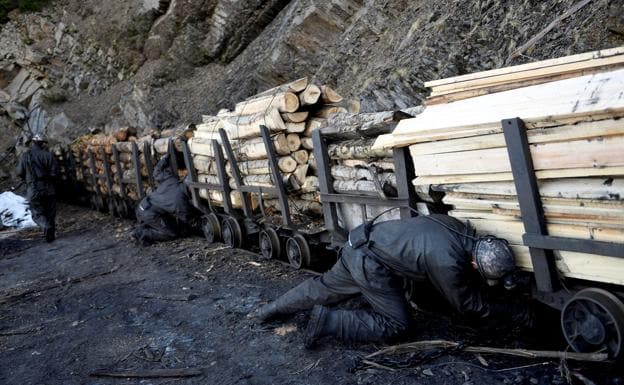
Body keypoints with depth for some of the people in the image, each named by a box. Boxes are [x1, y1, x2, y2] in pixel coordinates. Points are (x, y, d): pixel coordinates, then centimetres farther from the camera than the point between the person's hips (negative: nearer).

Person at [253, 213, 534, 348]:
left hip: (361, 244, 9)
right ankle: (327, 322, -5)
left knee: (324, 289, 24)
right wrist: (513, 313, 2)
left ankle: (269, 311, 36)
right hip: (371, 265, -8)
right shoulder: (449, 264, -25)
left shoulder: (459, 229, -4)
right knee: (395, 324, -2)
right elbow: (468, 306, -7)